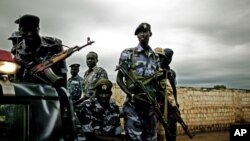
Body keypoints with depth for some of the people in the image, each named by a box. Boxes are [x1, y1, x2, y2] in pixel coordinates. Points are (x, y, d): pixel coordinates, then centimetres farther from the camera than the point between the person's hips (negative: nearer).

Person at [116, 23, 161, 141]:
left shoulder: (155, 57, 14)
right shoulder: (127, 54, -1)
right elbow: (119, 79, -1)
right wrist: (131, 95, -14)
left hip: (151, 104, 5)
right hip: (133, 104, -5)